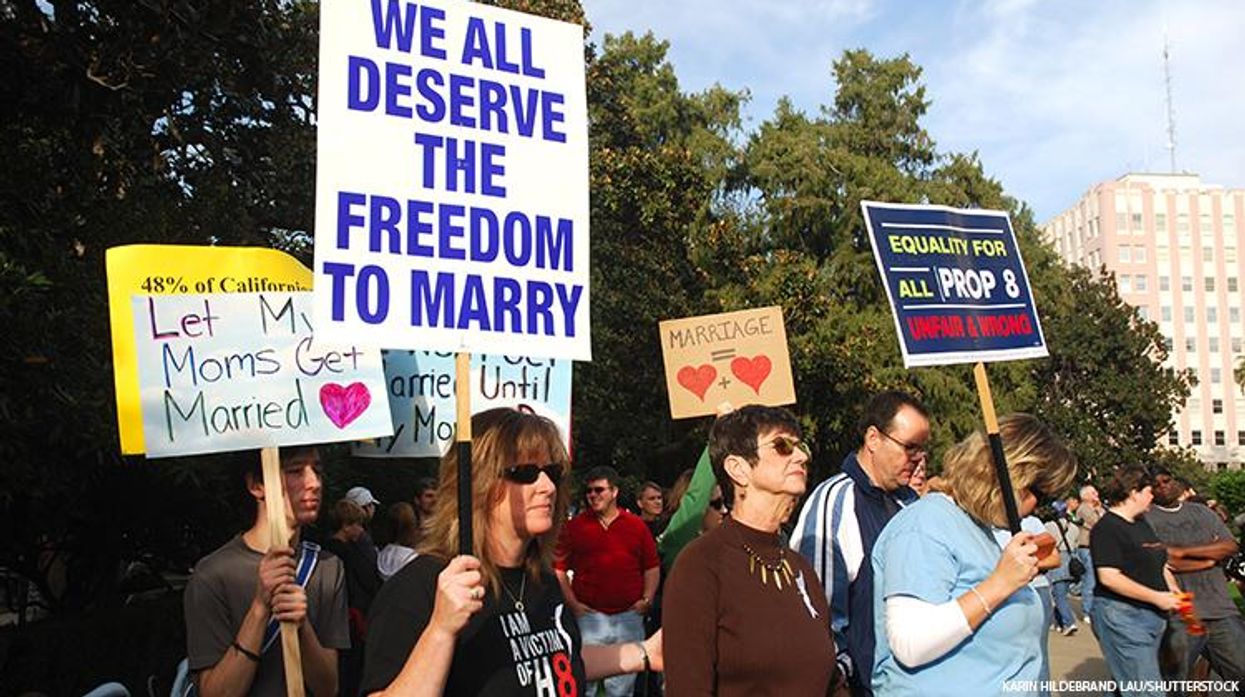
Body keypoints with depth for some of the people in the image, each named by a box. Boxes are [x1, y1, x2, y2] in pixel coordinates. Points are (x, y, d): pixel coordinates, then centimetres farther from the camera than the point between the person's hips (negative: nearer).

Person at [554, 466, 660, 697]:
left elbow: (652, 567, 11)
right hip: (590, 615, -1)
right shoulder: (574, 526, 2)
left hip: (629, 616, 2)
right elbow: (558, 568, 1)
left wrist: (647, 599, 0)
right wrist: (572, 603, -6)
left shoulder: (637, 525, 7)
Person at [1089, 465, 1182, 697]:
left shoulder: (1142, 525, 16)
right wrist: (1157, 597, -17)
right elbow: (1109, 577, -21)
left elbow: (1159, 563, 24)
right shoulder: (1107, 528, -14)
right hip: (1122, 616, -9)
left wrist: (1174, 591, 5)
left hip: (1152, 615, 9)